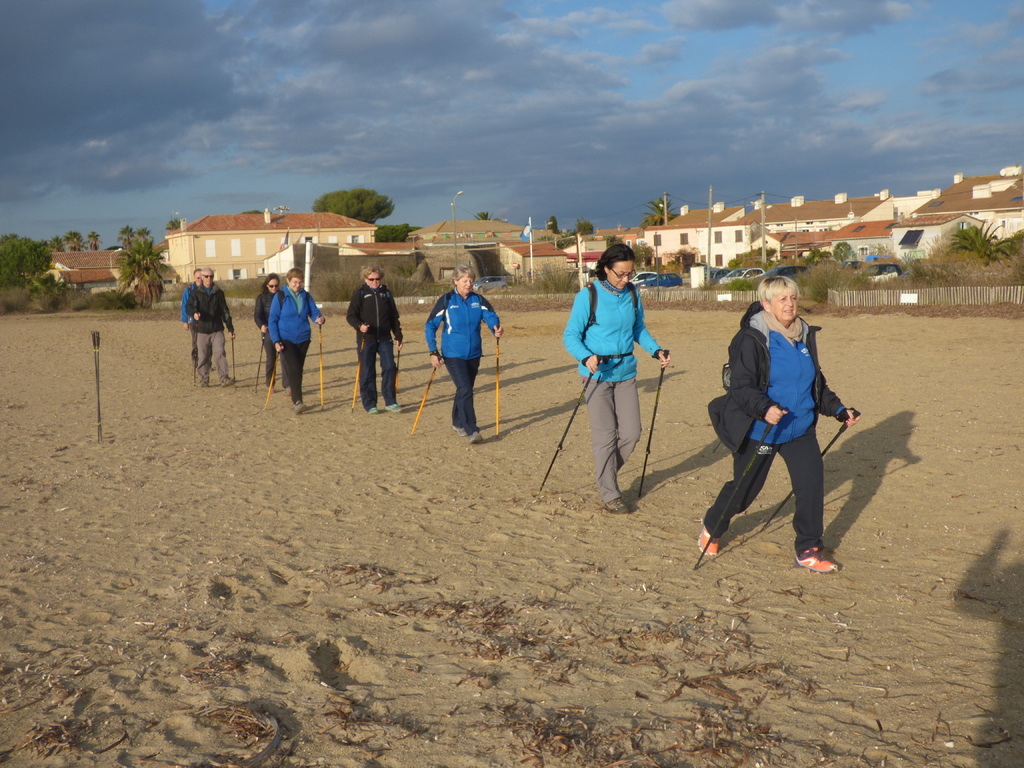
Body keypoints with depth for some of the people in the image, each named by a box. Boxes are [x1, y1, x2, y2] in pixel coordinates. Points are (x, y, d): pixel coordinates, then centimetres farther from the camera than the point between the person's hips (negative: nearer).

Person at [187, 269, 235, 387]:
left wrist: (230, 328, 11)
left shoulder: (218, 293, 12)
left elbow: (225, 311, 14)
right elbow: (191, 306, -6)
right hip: (202, 330, 0)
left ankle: (224, 378, -14)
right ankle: (204, 379, 14)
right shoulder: (195, 293, 8)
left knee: (220, 353, -12)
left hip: (217, 330, 0)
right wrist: (194, 313, -30)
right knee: (203, 356, 3)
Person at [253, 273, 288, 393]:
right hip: (268, 331, 0)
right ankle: (269, 385, 19)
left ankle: (286, 384, -7)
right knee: (271, 359, 6)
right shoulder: (262, 297, 2)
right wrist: (261, 325, -23)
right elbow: (257, 315, -5)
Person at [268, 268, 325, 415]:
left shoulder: (306, 296, 6)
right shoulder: (280, 296, -4)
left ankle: (295, 400, 22)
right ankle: (297, 402, -21)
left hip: (303, 339, 4)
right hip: (286, 339, -4)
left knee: (298, 370, 11)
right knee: (293, 369, -16)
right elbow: (273, 320, -4)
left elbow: (314, 312, 2)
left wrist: (319, 319, -23)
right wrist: (276, 340, -12)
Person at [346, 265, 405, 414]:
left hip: (385, 339, 3)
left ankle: (390, 401, 5)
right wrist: (359, 325, -23)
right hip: (366, 340, -3)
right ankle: (369, 404, 10)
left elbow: (394, 317, 17)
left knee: (390, 368, -5)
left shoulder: (386, 293, 11)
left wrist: (398, 336, 13)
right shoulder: (360, 293, 1)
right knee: (367, 372, 1)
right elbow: (351, 315, -4)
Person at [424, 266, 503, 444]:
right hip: (453, 354, -4)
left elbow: (490, 315, -9)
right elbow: (430, 325, -3)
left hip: (474, 354, 4)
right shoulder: (446, 300, -6)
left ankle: (458, 424, 33)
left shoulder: (478, 300, 3)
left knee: (465, 389, 15)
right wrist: (433, 352, -8)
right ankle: (471, 431, -14)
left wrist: (496, 328, -33)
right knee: (465, 390, -15)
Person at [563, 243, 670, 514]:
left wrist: (656, 350, -2)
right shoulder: (588, 296, -11)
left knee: (631, 433, 5)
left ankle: (605, 470, 31)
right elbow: (570, 336, -10)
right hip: (598, 374, -5)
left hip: (626, 372, 5)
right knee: (605, 435, -2)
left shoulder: (632, 293, 3)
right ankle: (609, 494, 11)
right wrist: (586, 357, -28)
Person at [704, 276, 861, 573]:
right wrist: (764, 409, -39)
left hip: (801, 428, 5)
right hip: (759, 432, -5)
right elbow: (741, 387, -23)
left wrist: (838, 410, 12)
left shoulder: (805, 335, 7)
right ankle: (712, 529, 37)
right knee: (744, 489, 8)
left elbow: (817, 382, 19)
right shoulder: (750, 339, -15)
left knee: (812, 481, -8)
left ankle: (809, 550, 8)